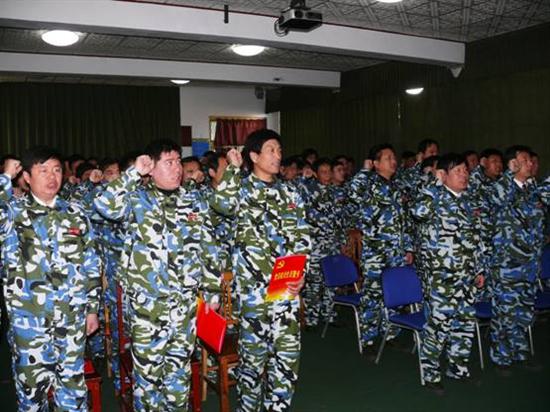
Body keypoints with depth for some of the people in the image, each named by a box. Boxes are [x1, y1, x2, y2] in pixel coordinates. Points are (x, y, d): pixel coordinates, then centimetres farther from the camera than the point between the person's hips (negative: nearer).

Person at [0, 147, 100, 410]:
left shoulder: (75, 213, 5)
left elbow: (90, 263, 8)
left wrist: (92, 307, 6)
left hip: (72, 315, 2)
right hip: (28, 317, -2)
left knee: (73, 382, 13)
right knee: (31, 383, 9)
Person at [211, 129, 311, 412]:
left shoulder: (289, 193, 13)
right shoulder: (241, 188, 0)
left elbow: (302, 238, 10)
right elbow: (222, 204, -25)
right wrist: (233, 168, -14)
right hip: (253, 285, -4)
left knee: (288, 351, 9)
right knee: (254, 351, 5)